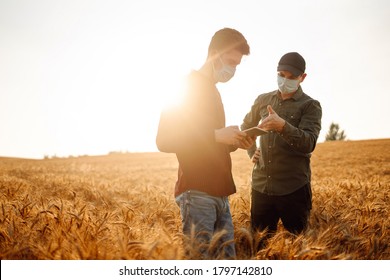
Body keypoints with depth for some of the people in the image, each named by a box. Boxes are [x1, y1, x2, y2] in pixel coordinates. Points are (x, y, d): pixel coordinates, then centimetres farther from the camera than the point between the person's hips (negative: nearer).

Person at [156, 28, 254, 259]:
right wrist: (216, 135, -16)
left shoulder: (212, 90, 22)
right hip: (197, 192, -9)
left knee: (227, 259, 8)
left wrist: (234, 142, 6)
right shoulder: (187, 85, -4)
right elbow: (165, 140, -14)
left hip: (219, 192, 9)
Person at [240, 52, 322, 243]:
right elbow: (246, 126, 28)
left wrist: (283, 126, -33)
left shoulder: (310, 106, -1)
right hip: (261, 186, 4)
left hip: (294, 189, -3)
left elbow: (309, 143, -17)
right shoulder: (263, 100, 11)